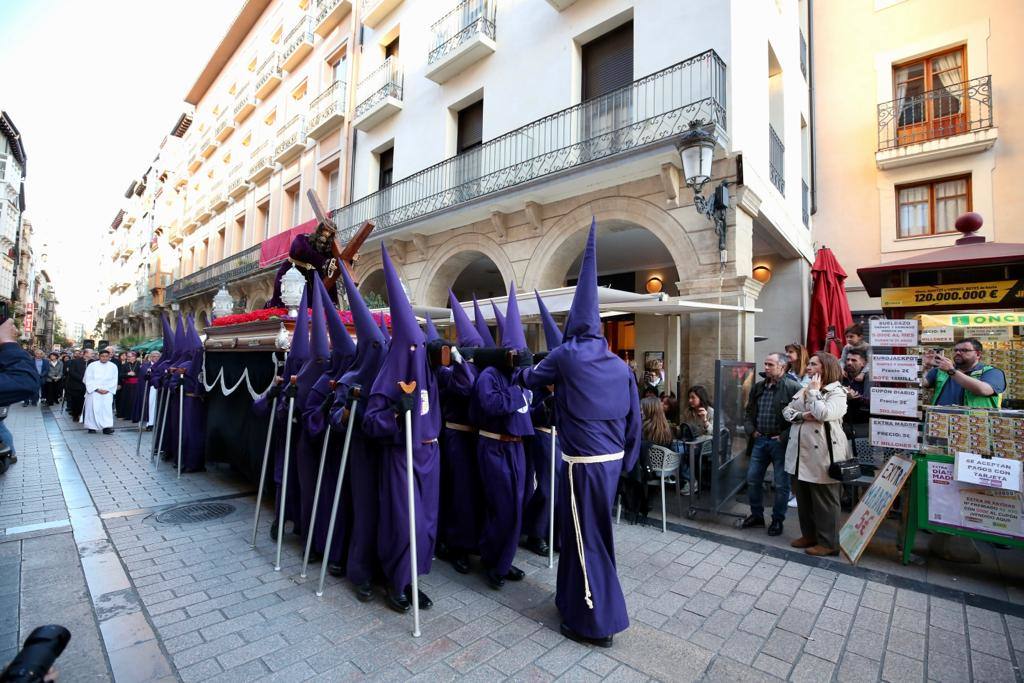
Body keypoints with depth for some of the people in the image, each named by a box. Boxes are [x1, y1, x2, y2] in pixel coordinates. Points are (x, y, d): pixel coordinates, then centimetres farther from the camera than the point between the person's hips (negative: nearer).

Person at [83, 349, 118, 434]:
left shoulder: (113, 366, 6)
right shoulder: (92, 366, 2)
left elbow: (114, 380, 5)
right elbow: (89, 380, -1)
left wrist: (107, 389, -7)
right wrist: (97, 389, -10)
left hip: (107, 392, 0)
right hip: (93, 391, 0)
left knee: (107, 407, -12)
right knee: (93, 408, -1)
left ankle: (107, 427, -16)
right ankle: (92, 427, 9)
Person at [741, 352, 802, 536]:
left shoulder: (793, 388, -11)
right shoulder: (758, 387, 9)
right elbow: (749, 412, 17)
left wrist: (784, 437, -17)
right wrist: (751, 431, 5)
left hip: (780, 442, -6)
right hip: (760, 440, 6)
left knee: (781, 484, 7)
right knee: (752, 479, 11)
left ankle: (778, 520, 24)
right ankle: (756, 515, 28)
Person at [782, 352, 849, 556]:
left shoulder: (837, 392, -8)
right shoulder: (805, 389, 15)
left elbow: (823, 414, -25)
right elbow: (787, 411, 9)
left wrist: (814, 392, -13)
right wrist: (802, 416, -9)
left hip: (822, 455, -7)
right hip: (801, 453, 8)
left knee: (824, 501, 4)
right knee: (803, 499, 16)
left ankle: (828, 543, 17)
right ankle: (809, 535, 30)